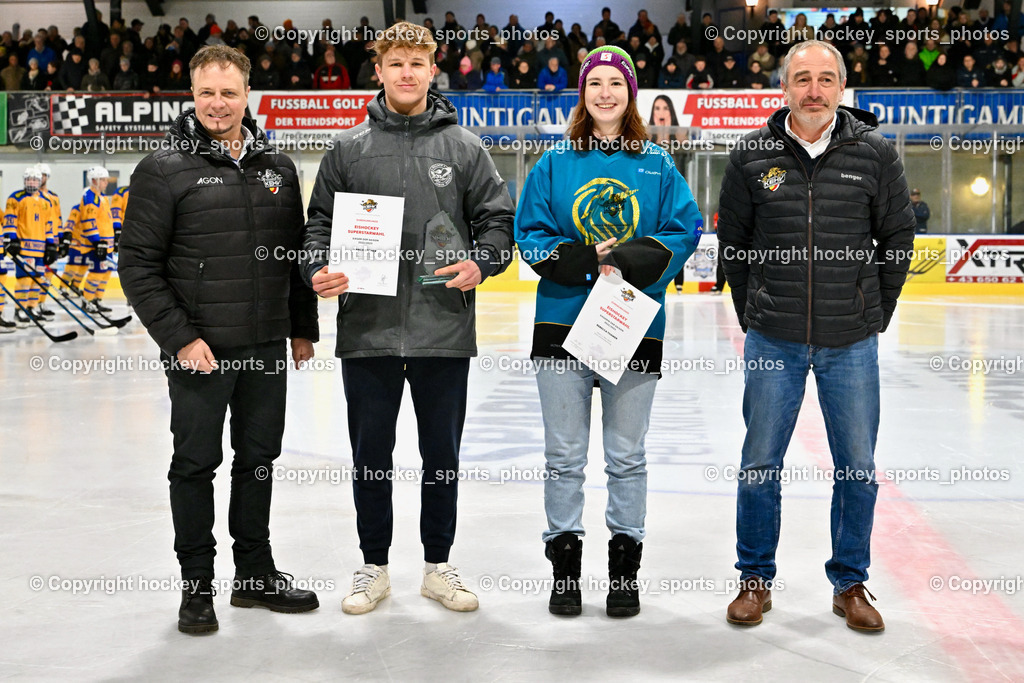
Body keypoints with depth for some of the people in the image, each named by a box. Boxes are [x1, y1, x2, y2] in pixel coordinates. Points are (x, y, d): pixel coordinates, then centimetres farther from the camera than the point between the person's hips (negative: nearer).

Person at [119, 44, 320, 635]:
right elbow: (139, 266, -7)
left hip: (268, 346, 4)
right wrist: (179, 338, -13)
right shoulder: (164, 170, -5)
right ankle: (197, 585, 19)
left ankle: (255, 574, 27)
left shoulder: (278, 167, 8)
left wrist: (304, 328, 12)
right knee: (196, 464, 5)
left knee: (259, 458, 13)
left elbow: (299, 253, 14)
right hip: (199, 350, -4)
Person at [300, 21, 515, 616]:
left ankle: (439, 565, 26)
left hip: (444, 332, 0)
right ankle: (375, 567, 26)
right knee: (371, 454, 10)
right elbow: (321, 222, 10)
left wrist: (481, 264, -12)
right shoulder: (349, 149, 7)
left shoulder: (464, 147, 5)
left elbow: (498, 220, 6)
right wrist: (319, 268, -9)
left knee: (443, 453, 10)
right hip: (368, 330, 1)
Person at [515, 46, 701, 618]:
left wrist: (630, 261, -17)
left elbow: (685, 230, 0)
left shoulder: (658, 166, 6)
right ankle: (565, 565, 19)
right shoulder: (556, 163, 7)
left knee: (627, 457, 8)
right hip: (563, 322, 0)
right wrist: (585, 260, -15)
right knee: (564, 456, 6)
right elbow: (530, 234, 2)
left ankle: (626, 567, 21)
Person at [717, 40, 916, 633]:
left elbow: (898, 237, 8)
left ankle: (850, 584, 25)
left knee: (858, 467, 8)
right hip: (774, 341, 0)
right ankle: (756, 580, 23)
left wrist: (876, 314, 7)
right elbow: (732, 240, 9)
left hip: (851, 343, 0)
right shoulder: (753, 155, -1)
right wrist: (754, 313, 8)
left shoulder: (874, 153, -1)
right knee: (760, 464, 7)